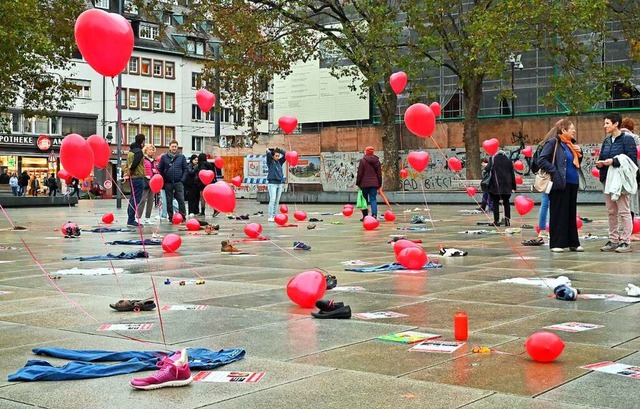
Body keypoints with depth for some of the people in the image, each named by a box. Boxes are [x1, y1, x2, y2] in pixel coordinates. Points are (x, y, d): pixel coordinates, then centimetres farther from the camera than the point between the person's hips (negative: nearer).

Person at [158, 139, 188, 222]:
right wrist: (163, 181, -2)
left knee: (181, 200, -6)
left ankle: (182, 216, -1)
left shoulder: (182, 157, 6)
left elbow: (186, 169, 6)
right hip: (168, 183, 1)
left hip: (178, 182, -1)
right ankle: (170, 217, 13)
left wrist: (183, 180, -5)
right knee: (169, 201, 6)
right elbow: (160, 170, 6)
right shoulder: (164, 157, 5)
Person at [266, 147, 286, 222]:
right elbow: (268, 153, -17)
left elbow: (286, 154, 10)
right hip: (272, 183, -5)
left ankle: (274, 216, 8)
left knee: (277, 201, 5)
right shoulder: (270, 161, -2)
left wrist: (279, 149, 4)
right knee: (272, 200, -11)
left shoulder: (280, 162, 12)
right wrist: (268, 150, 3)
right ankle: (270, 217, -13)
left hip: (280, 183, 5)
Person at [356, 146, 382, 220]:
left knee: (365, 199, 8)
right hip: (374, 183, 3)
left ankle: (365, 216, 11)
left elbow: (360, 173, -6)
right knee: (373, 199, 0)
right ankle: (374, 214, -18)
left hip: (364, 183, -3)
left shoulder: (363, 160, -6)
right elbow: (379, 174, 11)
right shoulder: (377, 161, 8)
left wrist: (358, 183, 2)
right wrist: (379, 184, 17)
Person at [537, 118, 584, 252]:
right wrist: (554, 171, -17)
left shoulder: (571, 143, 16)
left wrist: (579, 152, 6)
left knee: (572, 214, 11)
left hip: (573, 183, 8)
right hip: (560, 183, -8)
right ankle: (556, 244, 2)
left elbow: (577, 162, 25)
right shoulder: (553, 143, -8)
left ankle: (573, 243, 17)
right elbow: (541, 160, -15)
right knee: (558, 214, -3)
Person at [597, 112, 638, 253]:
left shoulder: (627, 139, -6)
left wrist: (614, 161, -19)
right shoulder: (606, 141, 15)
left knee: (623, 211, -3)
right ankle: (613, 240, 17)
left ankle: (626, 242, 1)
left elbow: (631, 159, -13)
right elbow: (601, 157, 20)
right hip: (607, 179, 7)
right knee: (611, 212, 10)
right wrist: (600, 163, -3)